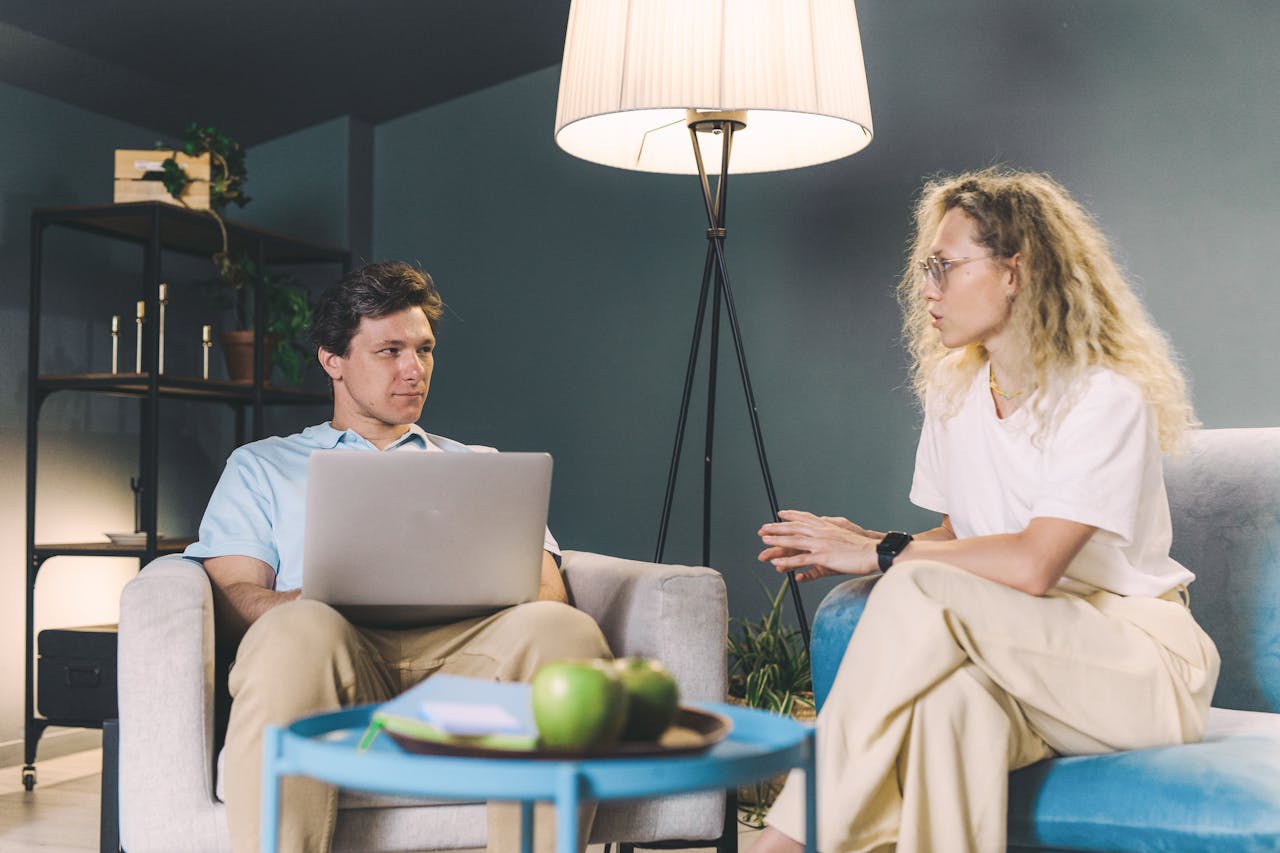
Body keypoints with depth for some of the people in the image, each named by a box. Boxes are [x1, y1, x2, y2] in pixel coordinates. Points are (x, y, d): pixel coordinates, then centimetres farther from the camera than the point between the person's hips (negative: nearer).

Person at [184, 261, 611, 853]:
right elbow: (232, 597, 12)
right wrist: (322, 601, -11)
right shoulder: (261, 467, 28)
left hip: (464, 649, 2)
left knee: (565, 630, -33)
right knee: (298, 632, -39)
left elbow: (546, 589, 18)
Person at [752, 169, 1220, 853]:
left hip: (1144, 668, -5)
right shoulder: (953, 391, 9)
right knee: (948, 695, -34)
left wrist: (885, 554, -17)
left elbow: (1033, 565, -24)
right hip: (1026, 661, 5)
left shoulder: (1107, 398, -14)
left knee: (924, 590, -31)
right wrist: (856, 542, -6)